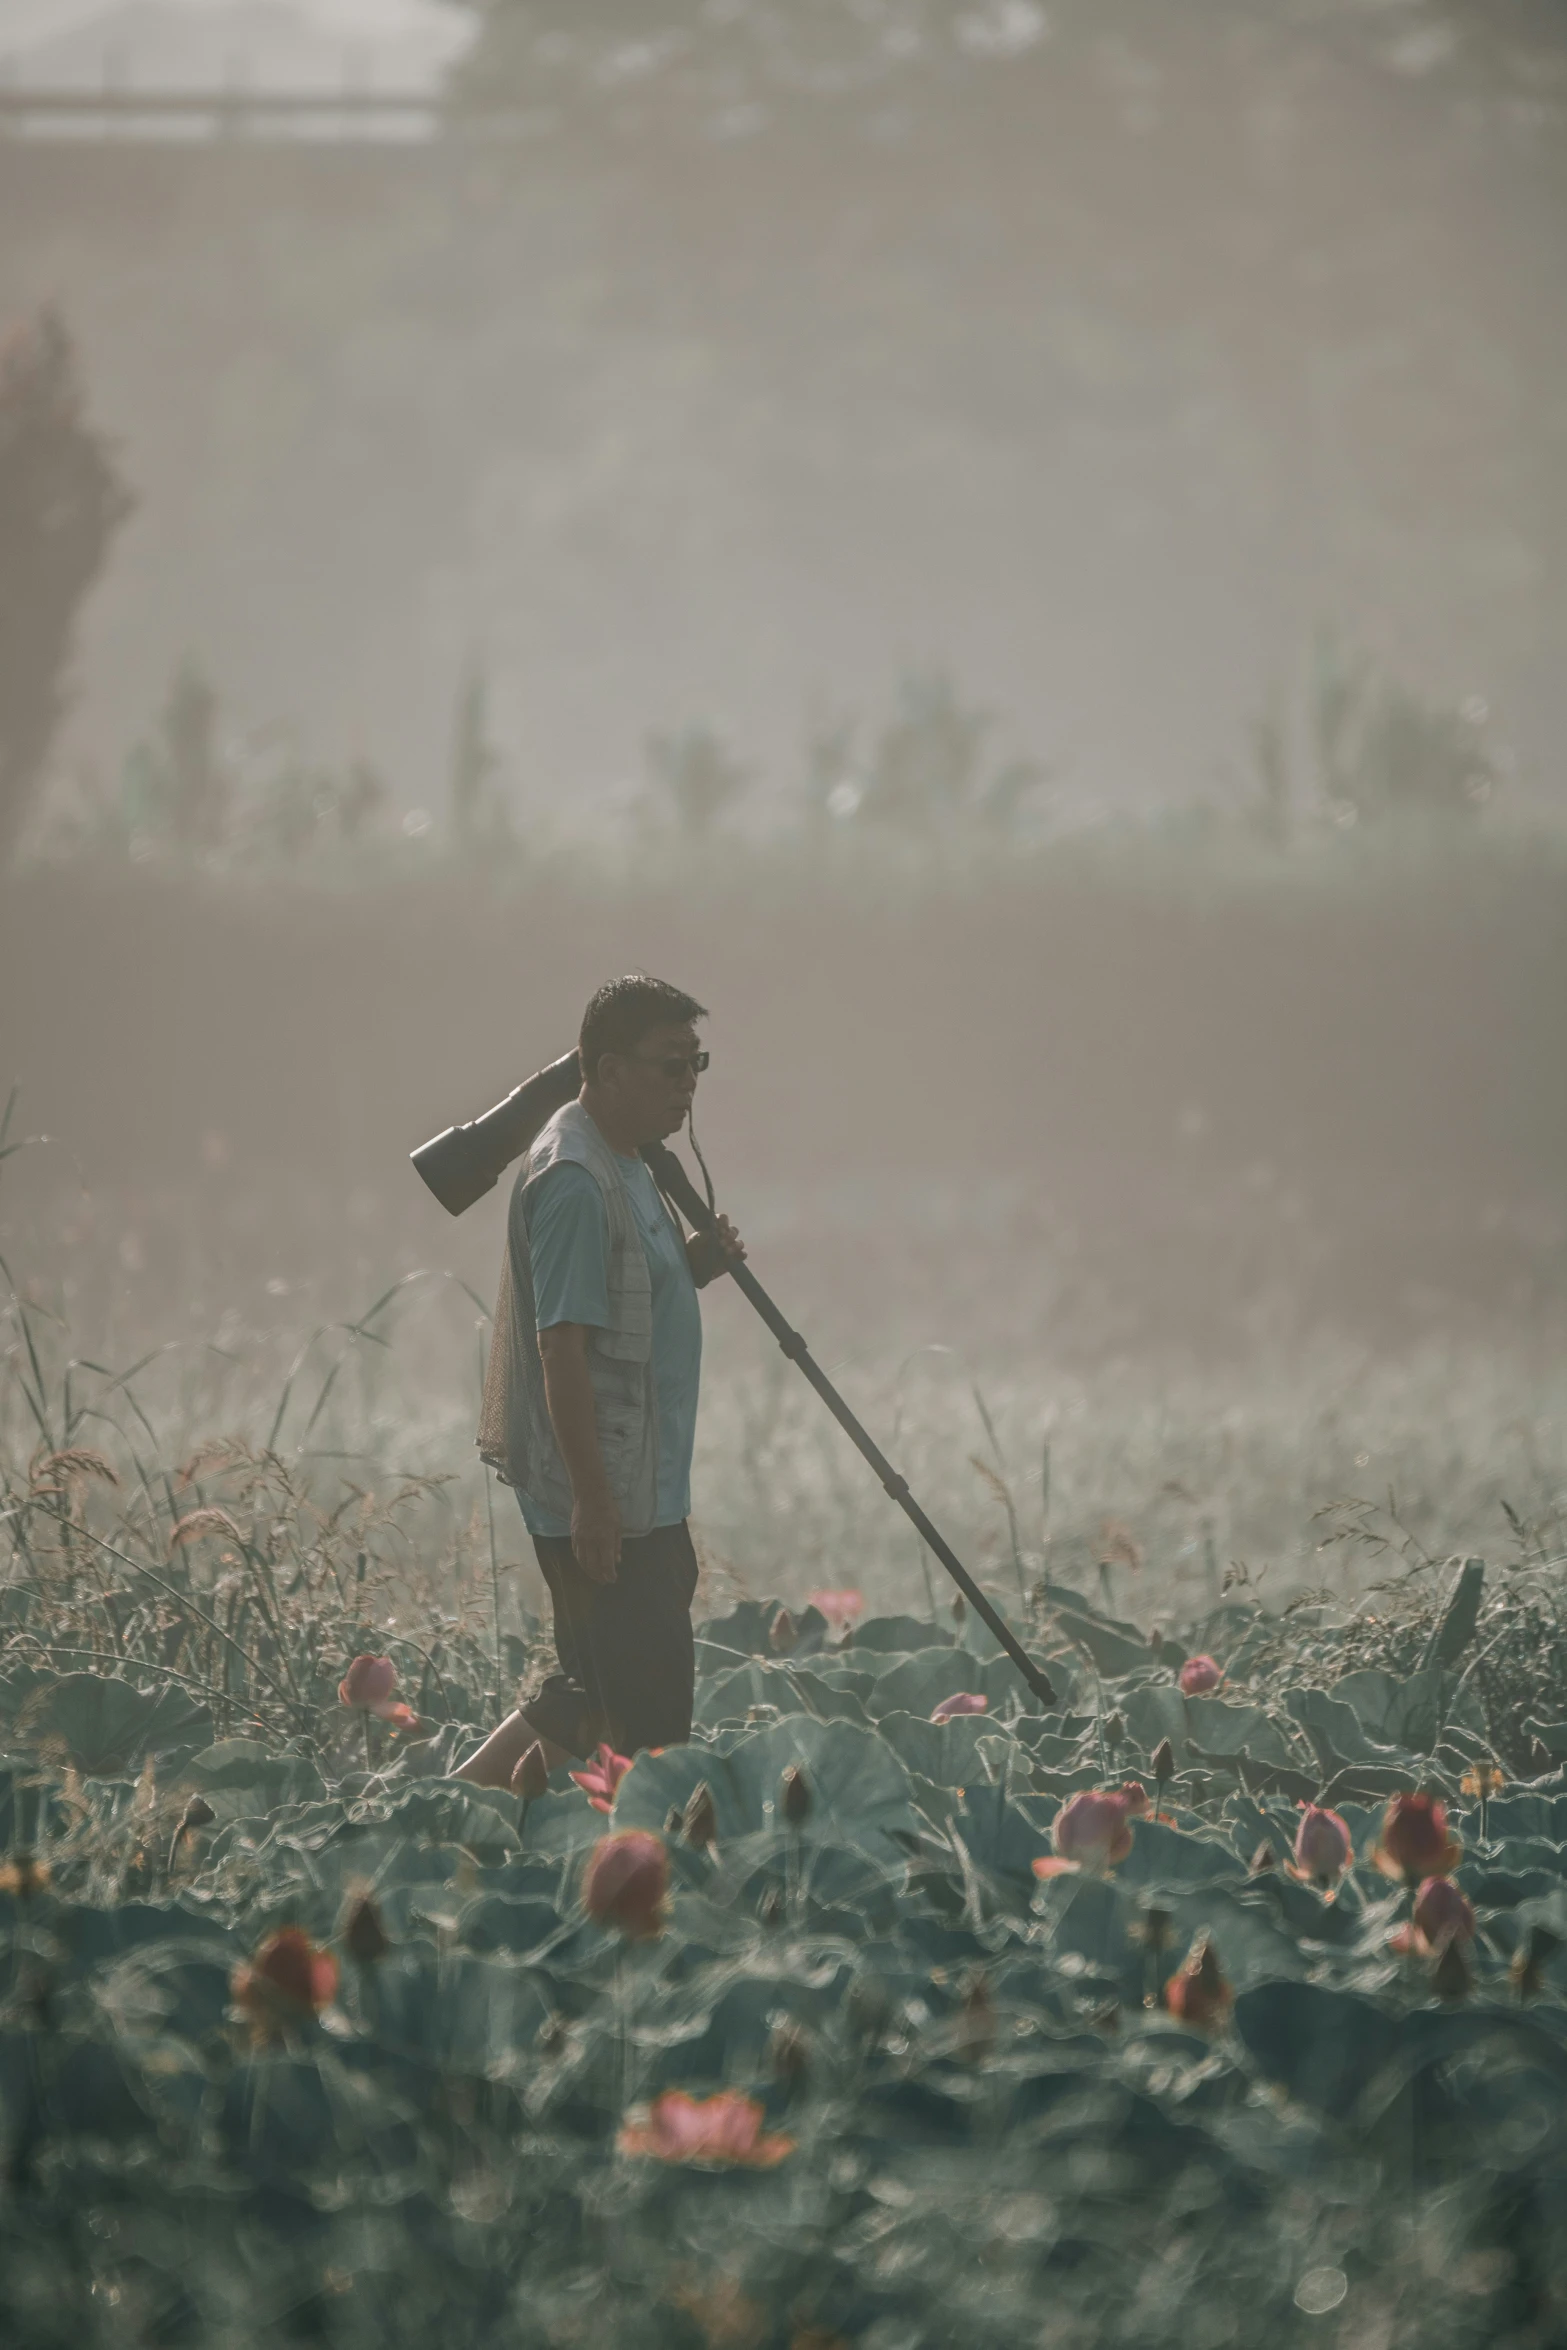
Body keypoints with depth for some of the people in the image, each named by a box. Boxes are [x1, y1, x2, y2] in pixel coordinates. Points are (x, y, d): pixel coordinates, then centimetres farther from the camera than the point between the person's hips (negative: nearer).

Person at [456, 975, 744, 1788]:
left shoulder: (624, 1166, 15)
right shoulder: (573, 1178, -18)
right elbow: (562, 1346, -21)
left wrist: (694, 1266, 6)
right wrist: (593, 1499, -23)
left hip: (642, 1489, 10)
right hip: (604, 1500, -10)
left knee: (591, 1689, 14)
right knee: (648, 1709, -7)